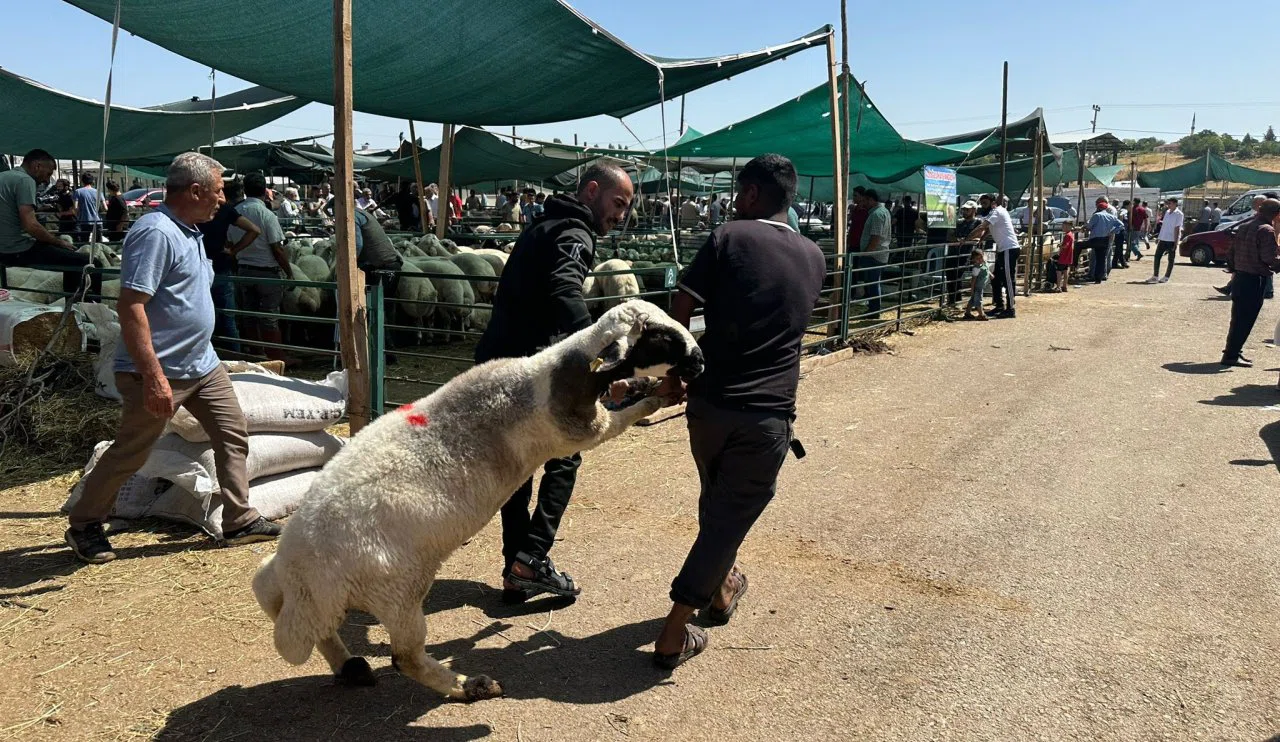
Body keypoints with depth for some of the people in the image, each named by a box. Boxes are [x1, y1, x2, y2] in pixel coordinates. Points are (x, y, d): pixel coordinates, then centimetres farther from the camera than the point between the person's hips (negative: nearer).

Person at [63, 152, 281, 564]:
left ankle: (240, 521, 17)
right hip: (160, 373, -9)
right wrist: (154, 377, -29)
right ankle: (83, 526, 24)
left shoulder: (189, 231, 11)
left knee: (233, 434, 8)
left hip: (202, 364, 9)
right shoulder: (156, 233, -20)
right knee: (129, 452, 5)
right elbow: (131, 307, -26)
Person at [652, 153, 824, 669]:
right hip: (769, 413, 0)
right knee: (732, 514, 7)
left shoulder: (729, 238, -2)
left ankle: (720, 588, 44)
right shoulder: (813, 258, 9)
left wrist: (673, 374, 5)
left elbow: (678, 312, -9)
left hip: (710, 400, 0)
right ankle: (674, 633, 7)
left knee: (717, 499, 23)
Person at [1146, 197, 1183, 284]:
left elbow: (1177, 229, -13)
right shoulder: (1167, 212, 11)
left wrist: (1175, 243, -15)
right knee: (1157, 257, 2)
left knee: (1171, 260, 4)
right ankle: (1155, 276, 6)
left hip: (1172, 240, -7)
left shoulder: (1178, 214, -9)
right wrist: (1159, 238, 17)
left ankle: (1166, 277, 9)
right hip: (1163, 239, 7)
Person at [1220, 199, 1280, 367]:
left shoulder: (1244, 226, 11)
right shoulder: (1266, 230, -14)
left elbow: (1233, 250, 17)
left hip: (1239, 277, 8)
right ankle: (1231, 355, -1)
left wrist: (1234, 270, 25)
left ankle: (1233, 351, 24)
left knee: (1238, 317, 17)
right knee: (1245, 320, -3)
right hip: (1254, 280, -8)